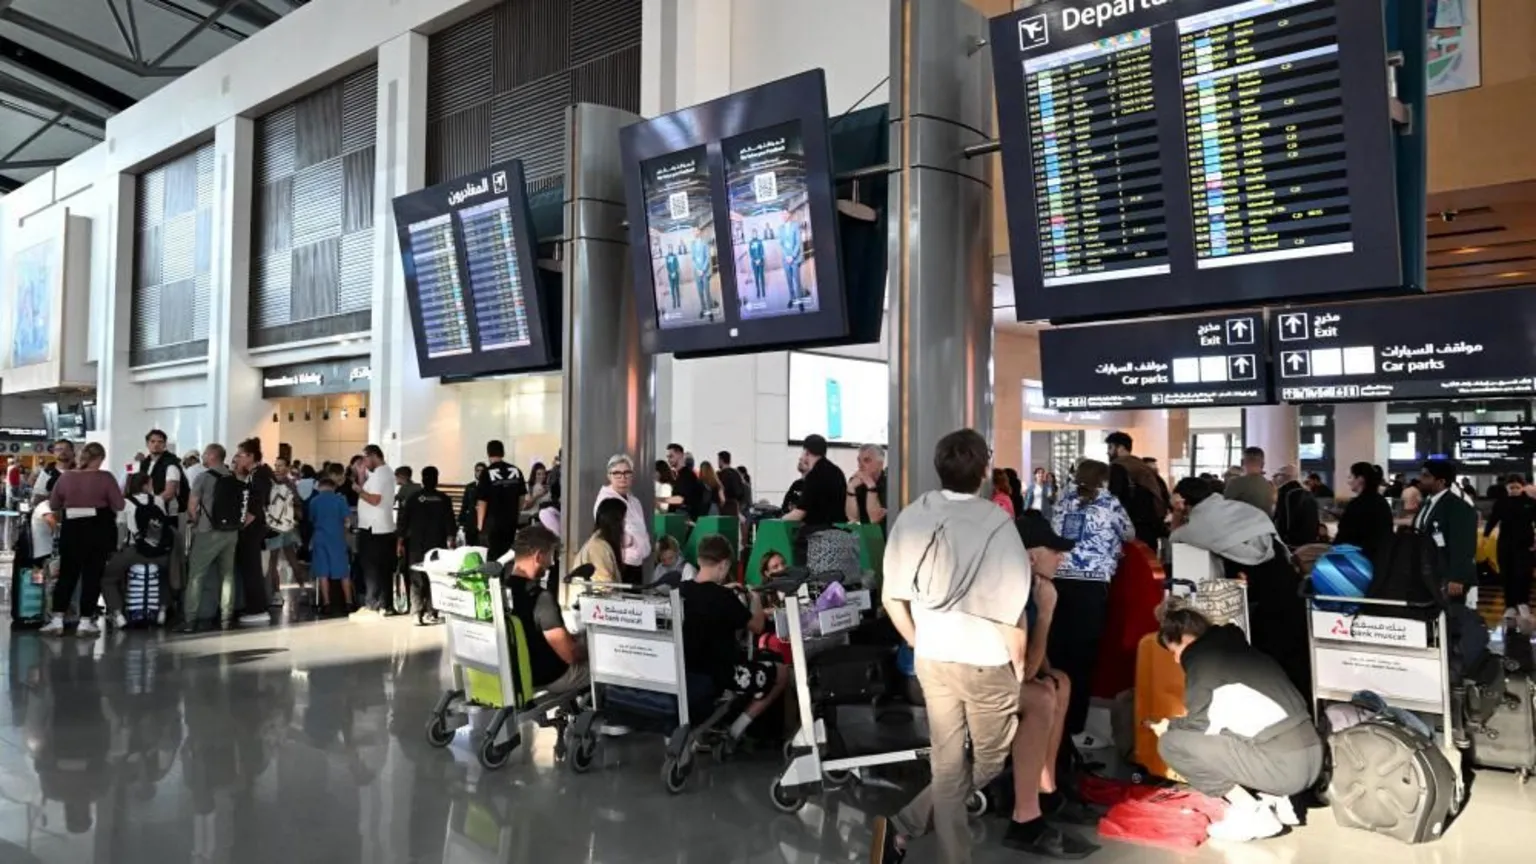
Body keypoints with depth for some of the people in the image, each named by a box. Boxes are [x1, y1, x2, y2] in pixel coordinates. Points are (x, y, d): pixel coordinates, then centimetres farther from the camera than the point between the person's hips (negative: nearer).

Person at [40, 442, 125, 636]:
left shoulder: (65, 476, -1)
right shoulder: (105, 477, -10)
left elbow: (53, 504, 9)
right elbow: (119, 505, -8)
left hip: (72, 529, 3)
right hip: (98, 529, -2)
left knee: (67, 573, 12)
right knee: (92, 575, 4)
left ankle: (57, 620, 9)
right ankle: (85, 622, 4)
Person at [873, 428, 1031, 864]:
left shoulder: (911, 517, -5)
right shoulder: (997, 524, -18)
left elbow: (892, 599, 0)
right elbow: (1009, 613, -16)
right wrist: (1019, 666, 1)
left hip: (932, 658, 4)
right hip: (987, 662, -4)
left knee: (946, 764, 15)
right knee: (988, 762, 16)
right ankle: (905, 825, 6)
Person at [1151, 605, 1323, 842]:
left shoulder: (1200, 657, -2)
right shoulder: (1238, 650, 22)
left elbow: (1201, 724, -2)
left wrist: (1170, 726, 18)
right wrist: (1177, 725, 32)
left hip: (1281, 765, -9)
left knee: (1170, 743, -4)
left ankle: (1252, 813, -3)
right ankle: (1275, 800, 15)